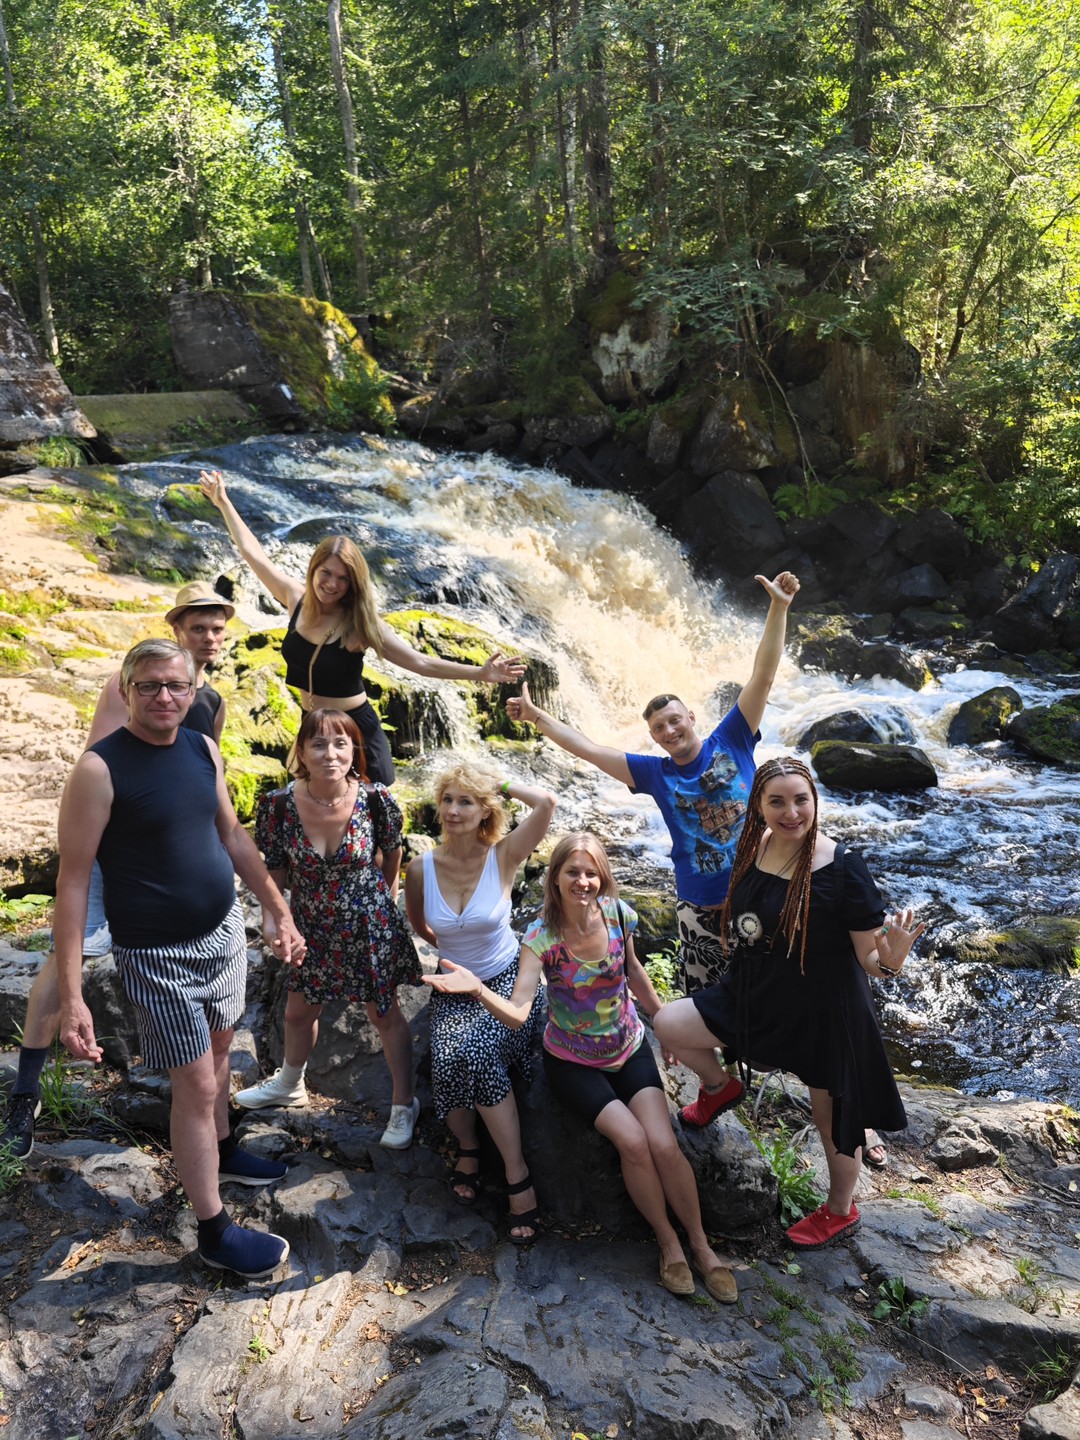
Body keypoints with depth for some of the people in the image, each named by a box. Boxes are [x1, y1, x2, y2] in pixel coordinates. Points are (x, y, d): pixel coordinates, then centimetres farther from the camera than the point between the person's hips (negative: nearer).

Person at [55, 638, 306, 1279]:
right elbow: (73, 879, -18)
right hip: (158, 955, -6)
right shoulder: (100, 769, -19)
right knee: (197, 1085, 2)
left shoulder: (204, 750, -1)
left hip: (225, 930, 6)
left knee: (220, 1046, 23)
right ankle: (215, 1231, 18)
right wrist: (71, 996, -20)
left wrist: (281, 912, 12)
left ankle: (222, 1149, 48)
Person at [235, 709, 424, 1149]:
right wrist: (271, 916, -15)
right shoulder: (280, 804, -19)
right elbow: (274, 869, -5)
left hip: (368, 926, -3)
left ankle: (404, 1104, 34)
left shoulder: (374, 799, -22)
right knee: (298, 1012, 23)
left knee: (385, 1015, 13)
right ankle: (289, 1084, 53)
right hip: (312, 928, 3)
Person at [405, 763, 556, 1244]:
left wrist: (500, 784, -13)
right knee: (449, 1060, -28)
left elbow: (546, 803, -26)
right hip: (453, 989, 2)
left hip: (509, 982, -2)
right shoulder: (422, 869, -6)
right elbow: (416, 924, 15)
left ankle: (517, 1177, -16)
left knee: (476, 1052, -30)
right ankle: (467, 1147, 2)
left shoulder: (503, 856, -12)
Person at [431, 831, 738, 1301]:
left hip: (630, 1048, 2)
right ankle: (668, 1243, 4)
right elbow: (517, 1013, -32)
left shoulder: (618, 914, -13)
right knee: (632, 1141, -20)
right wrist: (477, 988, -50)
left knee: (664, 1144, -15)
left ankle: (701, 1245, 7)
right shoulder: (542, 936, -22)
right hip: (573, 1062, -2)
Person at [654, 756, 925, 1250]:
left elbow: (871, 958, -22)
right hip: (757, 995, 5)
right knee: (668, 1024, 0)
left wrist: (891, 957, -42)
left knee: (831, 1116, 15)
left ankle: (840, 1210, 46)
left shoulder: (842, 867, -25)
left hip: (825, 1010, -5)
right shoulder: (752, 846, -9)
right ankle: (719, 1086, 32)